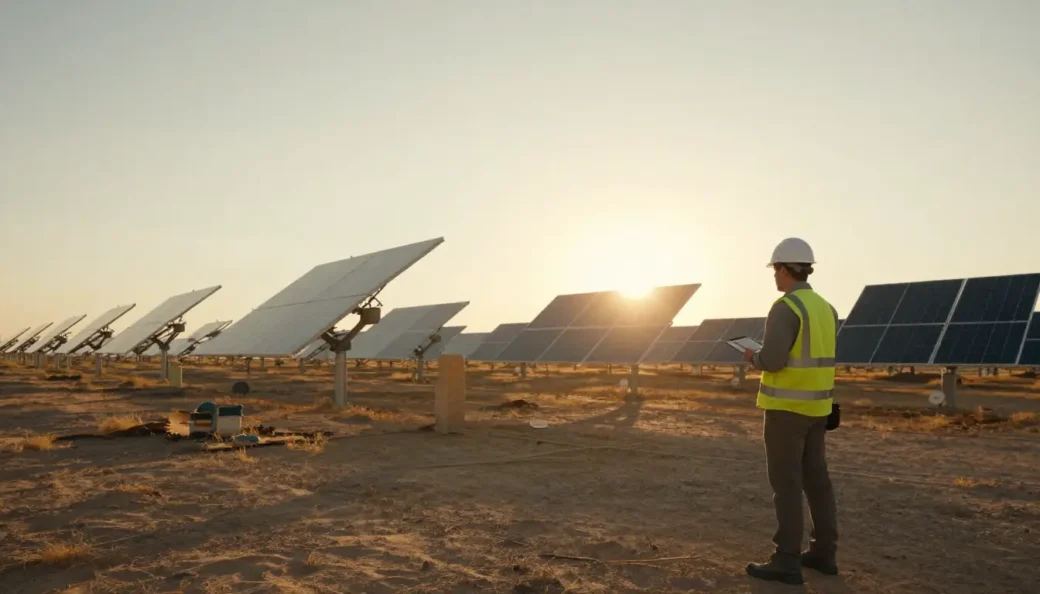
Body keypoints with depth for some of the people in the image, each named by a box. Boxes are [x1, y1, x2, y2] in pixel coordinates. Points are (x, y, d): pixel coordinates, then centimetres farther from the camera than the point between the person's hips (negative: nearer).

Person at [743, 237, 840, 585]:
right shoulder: (825, 309, 11)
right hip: (816, 404, 9)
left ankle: (787, 561, 0)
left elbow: (771, 361, -25)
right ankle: (823, 553, 21)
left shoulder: (785, 308, -18)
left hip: (787, 405, -9)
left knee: (785, 481, -4)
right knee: (815, 478, 14)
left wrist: (753, 359, -2)